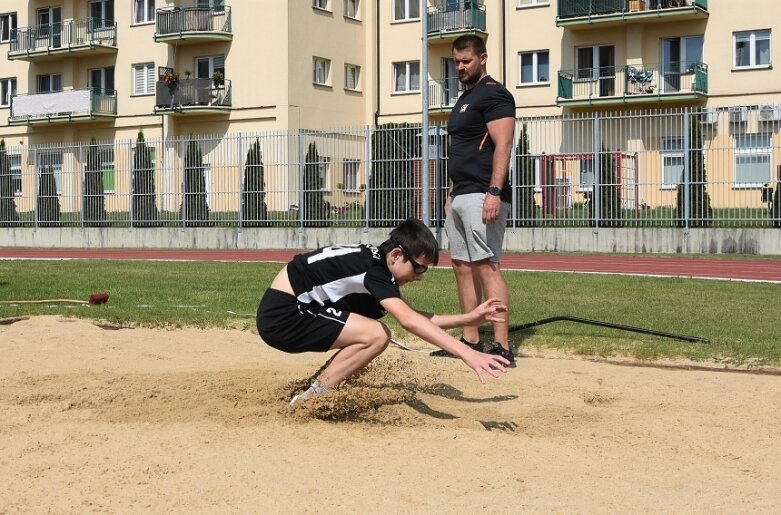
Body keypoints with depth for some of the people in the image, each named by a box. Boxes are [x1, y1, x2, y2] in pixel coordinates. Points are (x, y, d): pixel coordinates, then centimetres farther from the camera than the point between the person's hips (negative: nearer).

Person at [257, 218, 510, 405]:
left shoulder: (376, 265, 9)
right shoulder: (372, 268, -21)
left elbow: (413, 316, 12)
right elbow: (409, 320, -33)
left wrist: (468, 318, 5)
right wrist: (466, 353, -39)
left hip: (294, 310, 10)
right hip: (281, 315, -10)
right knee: (376, 335, -18)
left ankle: (320, 389, 12)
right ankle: (310, 399, -10)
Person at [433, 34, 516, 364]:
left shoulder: (494, 94, -7)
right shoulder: (464, 99, 22)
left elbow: (503, 145, -17)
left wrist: (494, 193, -25)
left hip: (481, 196, -10)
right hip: (460, 197, 10)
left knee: (486, 267, -13)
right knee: (462, 266, 10)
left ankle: (501, 347, -14)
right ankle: (470, 341, 16)